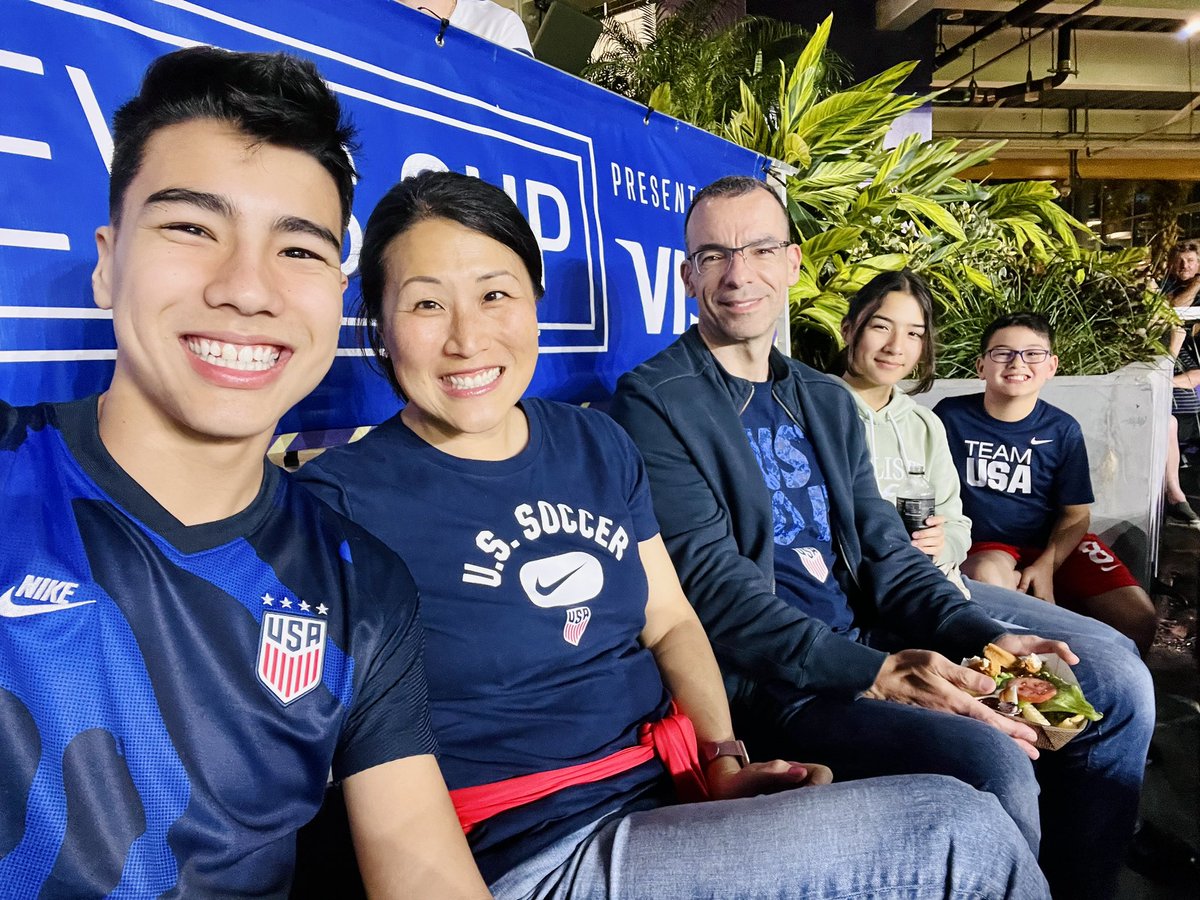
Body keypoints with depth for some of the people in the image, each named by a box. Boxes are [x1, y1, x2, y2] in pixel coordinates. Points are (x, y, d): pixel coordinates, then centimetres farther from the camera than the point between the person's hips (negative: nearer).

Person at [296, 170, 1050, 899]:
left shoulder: (598, 444, 7)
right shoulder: (341, 501, -10)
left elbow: (670, 621, 11)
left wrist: (725, 758, -4)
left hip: (681, 789, 6)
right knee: (956, 831, -14)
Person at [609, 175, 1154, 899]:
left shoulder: (829, 402, 15)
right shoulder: (653, 402, -9)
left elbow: (884, 552, 11)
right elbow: (712, 584, -17)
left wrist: (987, 636, -5)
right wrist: (872, 674, -24)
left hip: (876, 648, 8)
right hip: (769, 678, -7)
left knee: (1119, 694, 5)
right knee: (991, 762, -28)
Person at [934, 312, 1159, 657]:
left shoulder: (1063, 430, 0)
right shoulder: (951, 416, -6)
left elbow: (1076, 513, 2)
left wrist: (1046, 566, -14)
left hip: (1055, 546, 3)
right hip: (982, 547, -2)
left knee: (1139, 616, -15)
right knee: (986, 575, -37)